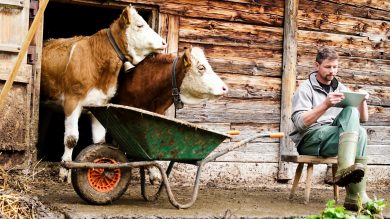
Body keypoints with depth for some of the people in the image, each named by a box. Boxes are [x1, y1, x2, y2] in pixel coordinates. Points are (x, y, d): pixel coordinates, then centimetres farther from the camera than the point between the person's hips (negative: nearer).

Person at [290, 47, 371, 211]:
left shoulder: (341, 89, 19)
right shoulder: (305, 89, 1)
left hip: (335, 140, 5)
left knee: (360, 133, -29)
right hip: (309, 140, -5)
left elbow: (363, 119, 17)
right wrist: (325, 105, -25)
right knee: (351, 112, -26)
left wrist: (362, 101, -4)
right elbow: (299, 123, -14)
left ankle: (355, 196, -34)